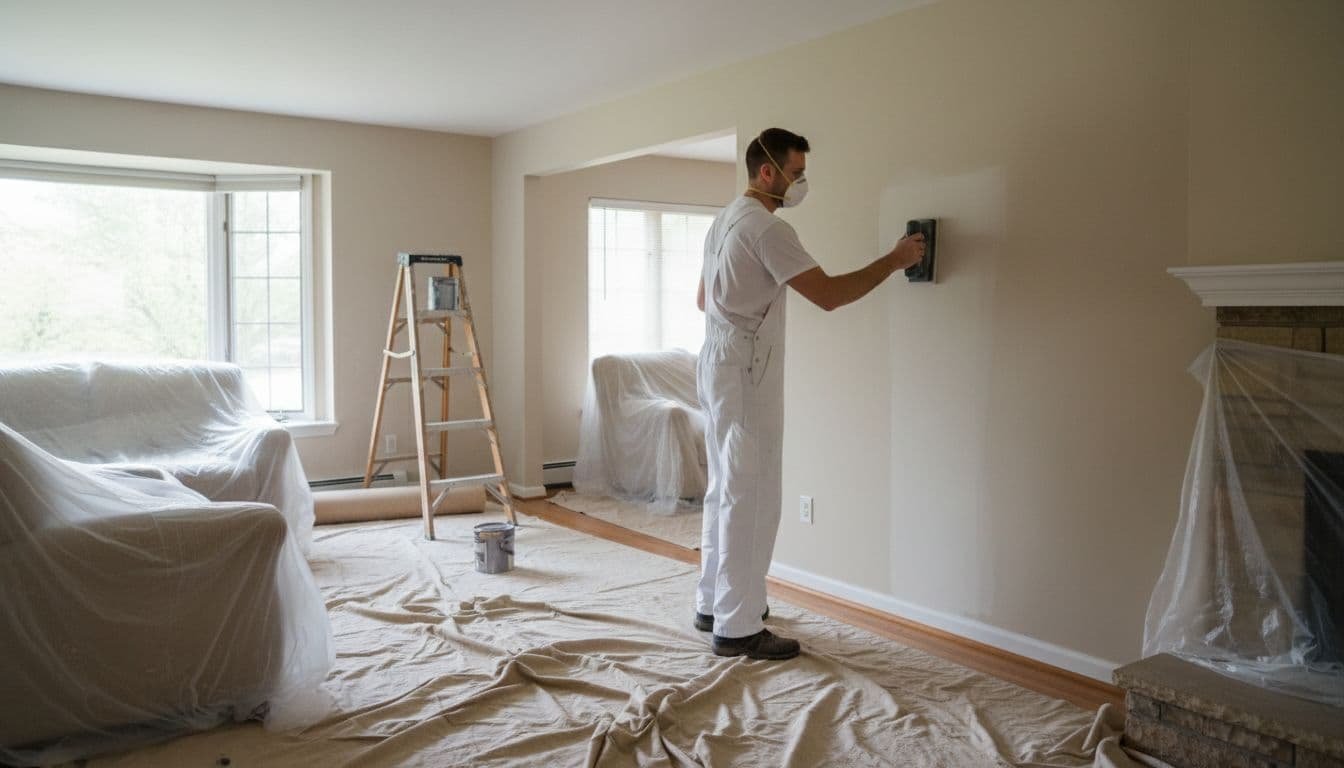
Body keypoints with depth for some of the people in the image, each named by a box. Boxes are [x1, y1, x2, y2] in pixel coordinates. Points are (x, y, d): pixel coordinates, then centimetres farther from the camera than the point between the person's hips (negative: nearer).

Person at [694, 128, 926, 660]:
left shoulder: (724, 221, 16)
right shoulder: (766, 228, -17)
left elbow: (702, 298, 24)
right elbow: (828, 294, -22)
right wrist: (894, 261, -12)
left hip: (720, 367, 11)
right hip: (744, 376, -11)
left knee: (726, 492, 16)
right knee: (749, 499, -5)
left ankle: (714, 605, 26)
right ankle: (737, 628, 2)